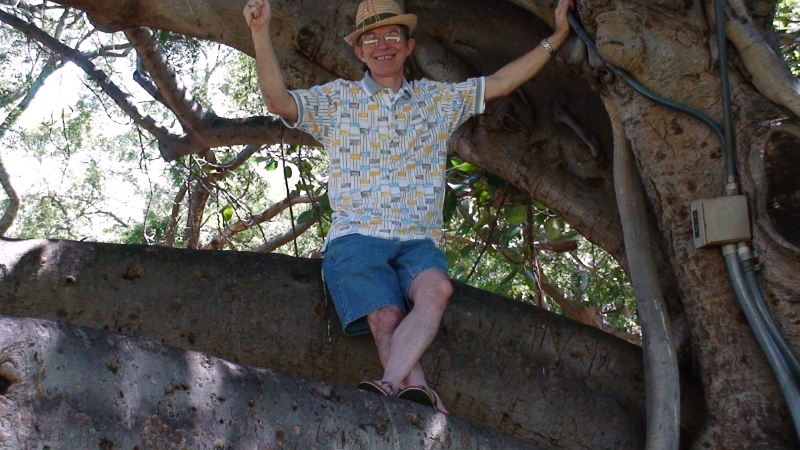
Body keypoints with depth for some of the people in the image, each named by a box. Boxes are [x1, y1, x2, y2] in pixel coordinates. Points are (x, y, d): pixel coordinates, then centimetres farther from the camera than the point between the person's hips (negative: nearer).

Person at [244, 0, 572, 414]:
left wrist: (557, 36, 18)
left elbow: (501, 82, 22)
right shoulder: (339, 99, 14)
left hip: (417, 242, 2)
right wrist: (260, 33, -10)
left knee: (436, 287, -35)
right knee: (387, 318, -30)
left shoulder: (437, 99, 22)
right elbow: (278, 101, 0)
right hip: (355, 238, -1)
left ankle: (392, 385, -48)